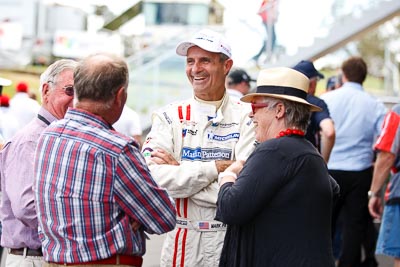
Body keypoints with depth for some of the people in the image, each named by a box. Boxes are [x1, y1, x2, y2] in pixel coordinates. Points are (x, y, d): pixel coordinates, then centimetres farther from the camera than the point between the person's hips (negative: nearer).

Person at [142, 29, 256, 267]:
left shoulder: (247, 117, -2)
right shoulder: (169, 117, 4)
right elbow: (153, 176, -12)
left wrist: (178, 169, -12)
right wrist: (215, 168, -16)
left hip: (232, 241, -1)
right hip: (182, 242, 1)